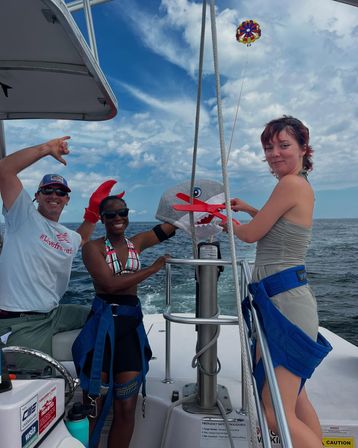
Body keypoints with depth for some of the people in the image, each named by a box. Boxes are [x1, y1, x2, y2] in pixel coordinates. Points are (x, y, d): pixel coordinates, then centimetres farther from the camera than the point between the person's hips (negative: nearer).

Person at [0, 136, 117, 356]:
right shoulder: (23, 216, -6)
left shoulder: (68, 236, 14)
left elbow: (82, 239, 40)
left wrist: (94, 210, 24)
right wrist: (47, 148, -12)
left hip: (54, 314, 8)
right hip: (20, 323, -7)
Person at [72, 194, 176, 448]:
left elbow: (171, 225, 8)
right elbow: (110, 284, -14)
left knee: (126, 409, 6)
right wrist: (153, 268, -7)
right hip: (102, 323, -3)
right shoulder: (93, 247, -1)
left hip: (132, 324, 4)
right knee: (94, 406, 2)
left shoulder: (137, 243, 12)